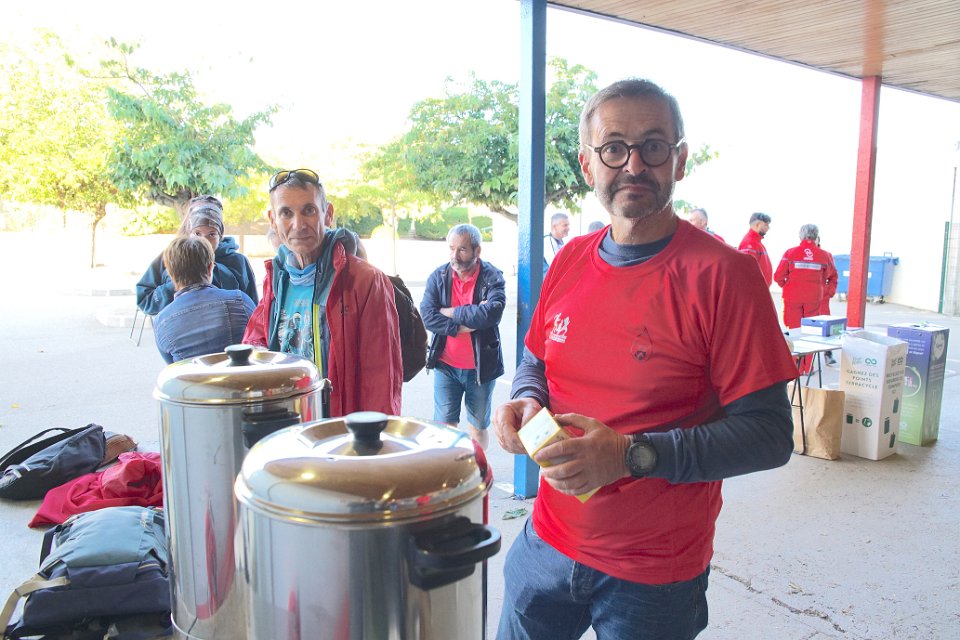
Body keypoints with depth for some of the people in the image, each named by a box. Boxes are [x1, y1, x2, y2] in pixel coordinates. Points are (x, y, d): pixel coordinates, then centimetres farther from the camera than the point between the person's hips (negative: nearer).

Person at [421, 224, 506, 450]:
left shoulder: (492, 277, -9)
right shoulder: (438, 276, -1)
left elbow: (492, 313, -26)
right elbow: (427, 316, -13)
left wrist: (450, 312, -17)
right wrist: (467, 323, -21)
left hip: (480, 367, -1)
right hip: (446, 365, 1)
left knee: (478, 427, 15)